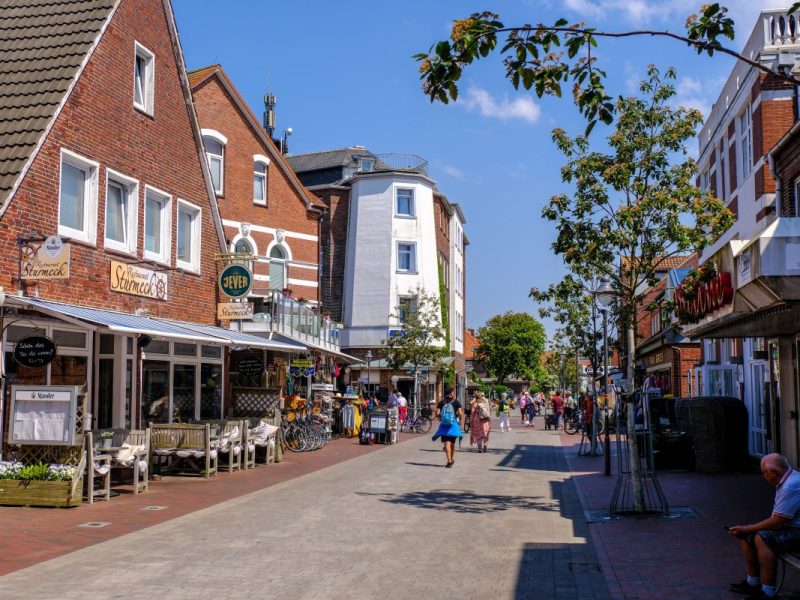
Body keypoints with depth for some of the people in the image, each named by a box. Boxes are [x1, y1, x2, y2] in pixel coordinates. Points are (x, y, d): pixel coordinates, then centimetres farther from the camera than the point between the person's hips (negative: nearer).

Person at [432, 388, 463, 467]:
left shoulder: (441, 402, 3)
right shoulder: (456, 402, -2)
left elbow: (437, 414, -3)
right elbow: (460, 414, -8)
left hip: (444, 425, 0)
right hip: (453, 424, 0)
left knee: (446, 443, -2)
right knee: (452, 443, 16)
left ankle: (449, 460, -14)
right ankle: (452, 459, 30)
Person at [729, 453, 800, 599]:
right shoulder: (786, 480, 10)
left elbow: (776, 522, -24)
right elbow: (777, 518, 12)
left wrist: (747, 530, -14)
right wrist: (746, 530, 3)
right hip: (788, 526, 11)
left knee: (762, 538, -29)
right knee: (746, 535, 6)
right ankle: (753, 582, 15)